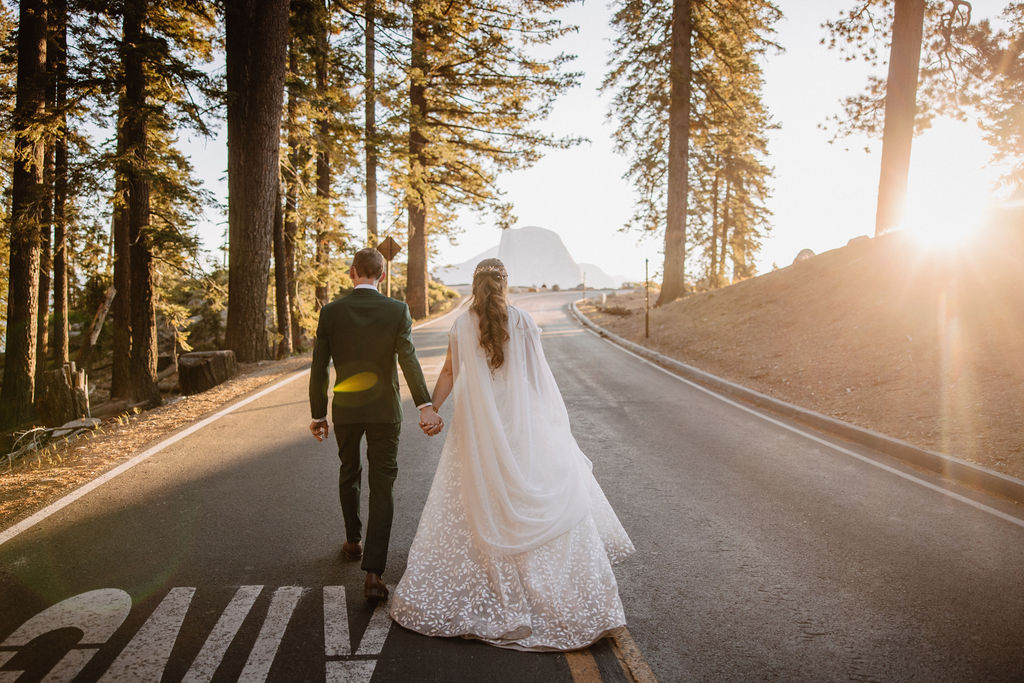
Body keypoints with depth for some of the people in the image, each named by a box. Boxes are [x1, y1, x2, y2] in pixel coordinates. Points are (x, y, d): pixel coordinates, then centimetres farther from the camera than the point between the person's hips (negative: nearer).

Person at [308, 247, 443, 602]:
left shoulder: (330, 312, -4)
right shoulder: (397, 310, -8)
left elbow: (319, 367, -3)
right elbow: (408, 359, -21)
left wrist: (318, 414, 5)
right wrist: (425, 406, -27)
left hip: (345, 408, 2)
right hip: (384, 409, -2)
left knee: (349, 473, 25)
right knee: (382, 487, 3)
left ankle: (353, 541, 43)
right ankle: (373, 572, -2)